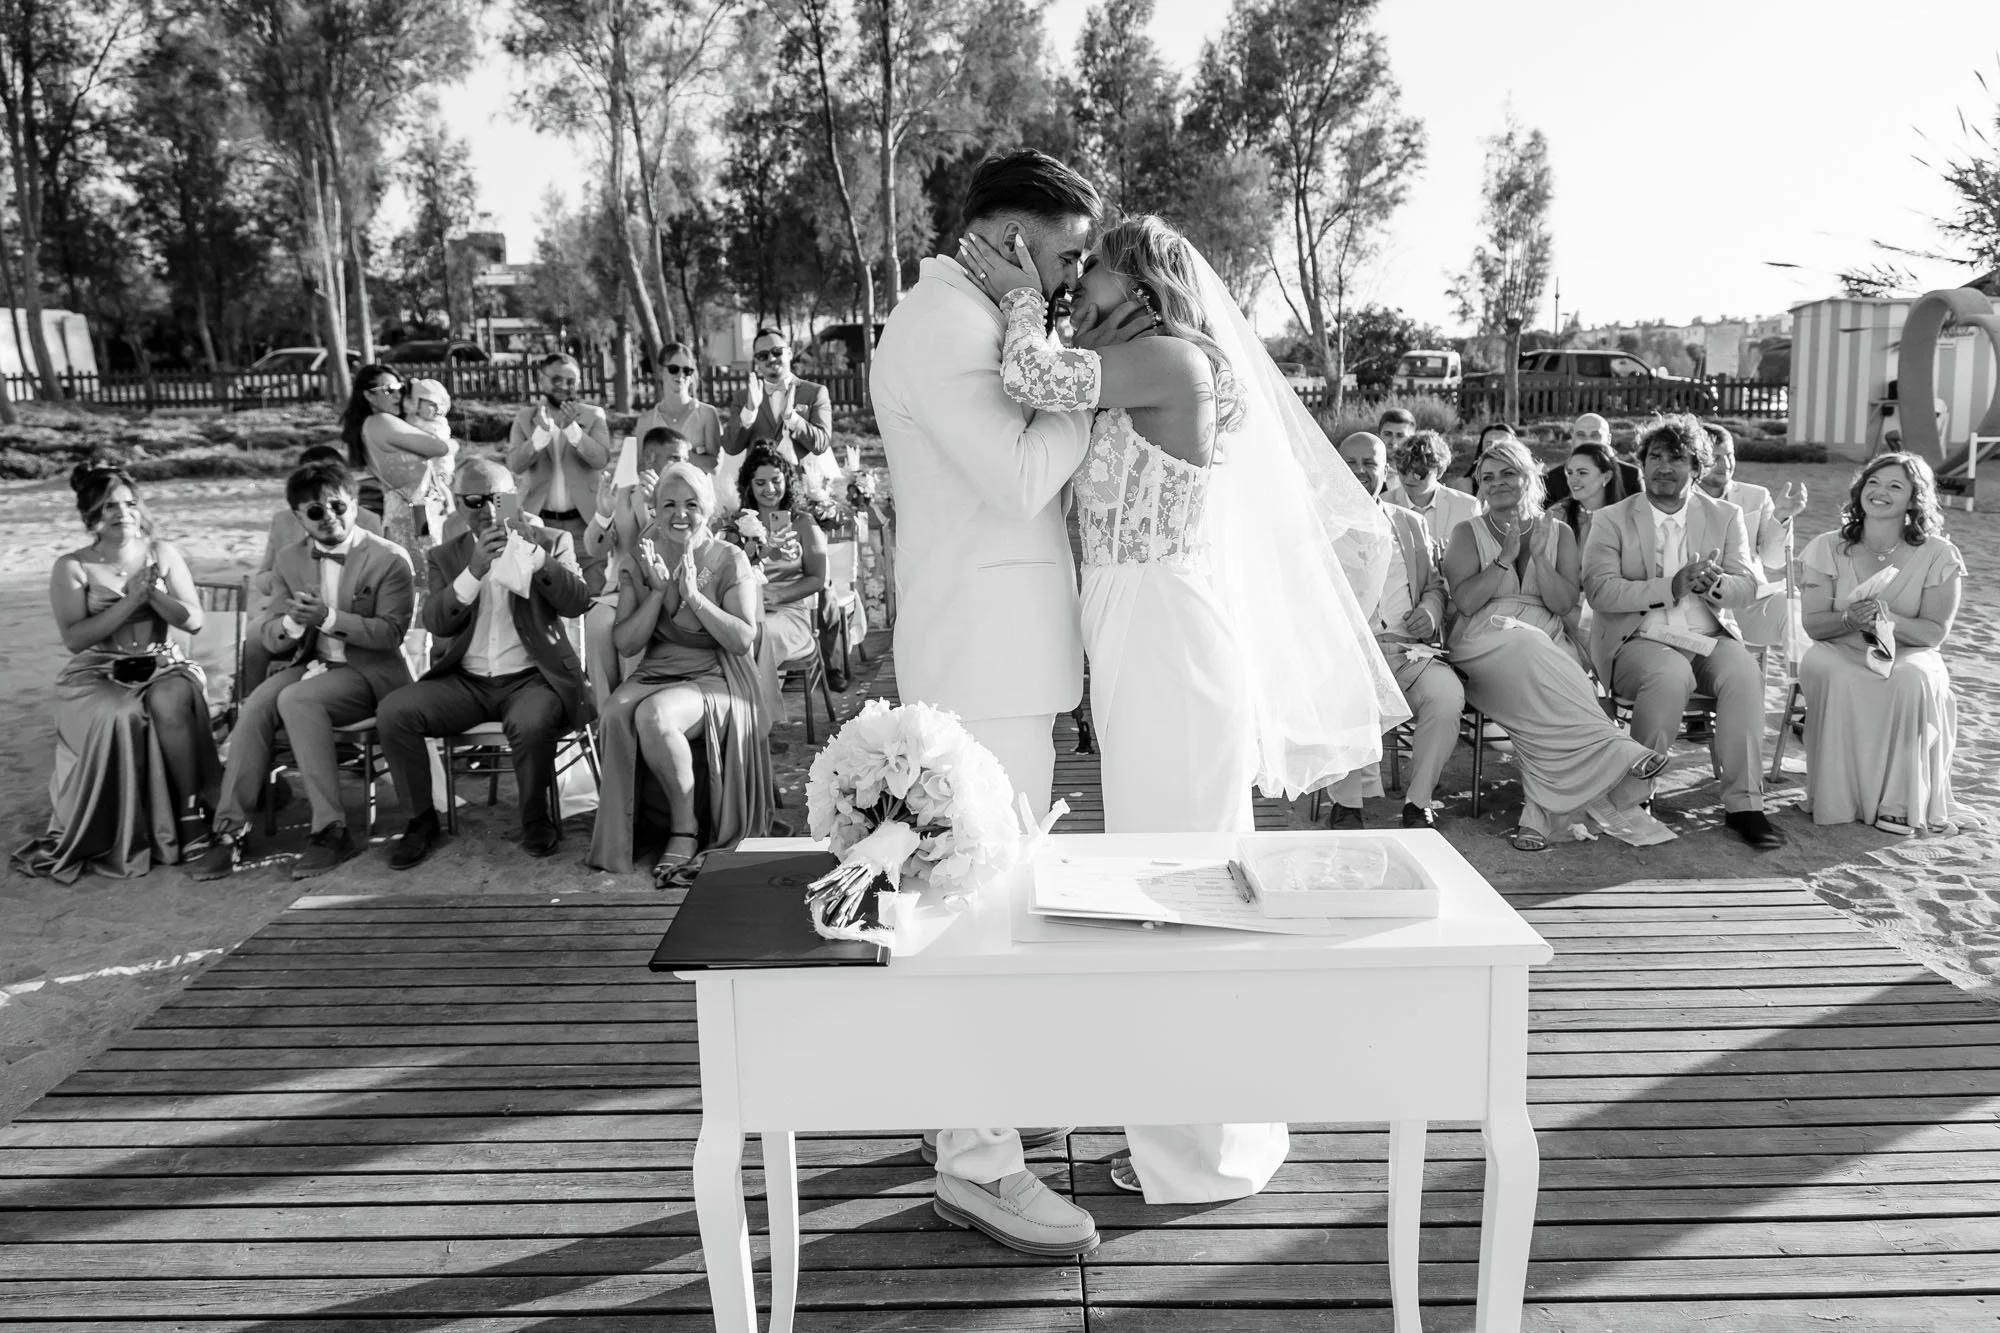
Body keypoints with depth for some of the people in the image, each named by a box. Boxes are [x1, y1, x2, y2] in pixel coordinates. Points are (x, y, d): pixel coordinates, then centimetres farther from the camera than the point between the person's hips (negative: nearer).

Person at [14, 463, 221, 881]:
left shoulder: (162, 553, 8)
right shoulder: (72, 567, 2)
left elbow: (194, 621, 4)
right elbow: (75, 638, -9)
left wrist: (153, 594, -12)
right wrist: (130, 600, -15)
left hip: (163, 666, 1)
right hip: (97, 675, -1)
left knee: (170, 704, -34)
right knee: (123, 717, -34)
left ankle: (191, 813, -25)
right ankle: (119, 839, -22)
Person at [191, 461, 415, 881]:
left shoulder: (389, 559, -6)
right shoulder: (290, 560, 10)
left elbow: (391, 631, -12)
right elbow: (269, 637, 9)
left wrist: (328, 618, -23)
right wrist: (293, 622, -16)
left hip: (370, 672, -5)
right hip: (311, 664, 5)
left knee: (296, 700, -31)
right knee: (256, 705, -24)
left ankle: (331, 830, -28)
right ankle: (229, 829, -21)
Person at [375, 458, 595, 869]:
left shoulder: (550, 541, 6)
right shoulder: (446, 556, 11)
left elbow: (579, 603, -8)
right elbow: (436, 623, -3)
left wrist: (534, 554, -21)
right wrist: (475, 570, -17)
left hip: (530, 677, -3)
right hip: (466, 681, 3)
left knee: (532, 724, -35)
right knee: (393, 712, -19)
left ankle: (536, 818, -7)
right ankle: (422, 819, -1)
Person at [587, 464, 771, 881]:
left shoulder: (729, 559, -1)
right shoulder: (640, 561, 8)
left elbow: (744, 639, -11)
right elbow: (625, 643, 0)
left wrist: (693, 594, -17)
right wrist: (659, 591, -12)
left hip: (716, 679, -4)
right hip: (655, 674, 4)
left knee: (654, 714, -33)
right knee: (616, 712, -29)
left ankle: (685, 827, -15)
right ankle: (616, 836, -15)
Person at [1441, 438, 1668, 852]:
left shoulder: (1559, 533, 18)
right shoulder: (1468, 534, 13)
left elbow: (1564, 604, 5)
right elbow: (1465, 602, -2)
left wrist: (1537, 552, -3)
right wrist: (1506, 557, -6)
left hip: (1547, 645, 2)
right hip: (1487, 640, -2)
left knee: (1545, 705, -35)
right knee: (1531, 651, -39)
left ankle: (1540, 815, -38)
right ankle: (1618, 753, -41)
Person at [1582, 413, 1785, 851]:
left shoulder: (1725, 517, 15)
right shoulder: (1612, 520, 5)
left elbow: (1747, 587, 6)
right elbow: (1600, 590, -10)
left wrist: (1715, 584, -18)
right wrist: (1670, 587, -21)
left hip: (1710, 637, 3)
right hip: (1639, 640, -3)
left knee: (1744, 671, -29)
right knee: (1671, 676, -35)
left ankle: (1744, 803, -24)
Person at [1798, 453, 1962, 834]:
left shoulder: (1938, 555, -2)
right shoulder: (1828, 548, 1)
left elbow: (1935, 632, -5)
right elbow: (1813, 624, -2)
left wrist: (1889, 619, -24)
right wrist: (1849, 620, -24)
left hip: (1909, 655, 0)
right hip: (1840, 652, 0)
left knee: (1912, 680, -35)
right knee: (1831, 676, -35)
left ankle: (1903, 802, -22)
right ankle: (1836, 798, -23)